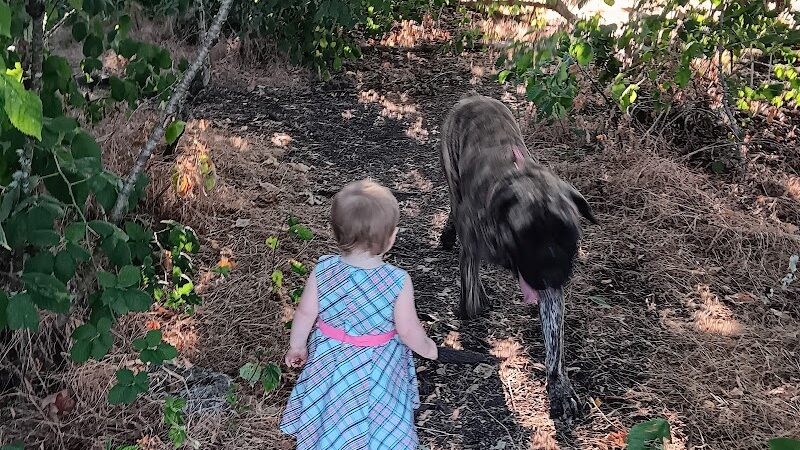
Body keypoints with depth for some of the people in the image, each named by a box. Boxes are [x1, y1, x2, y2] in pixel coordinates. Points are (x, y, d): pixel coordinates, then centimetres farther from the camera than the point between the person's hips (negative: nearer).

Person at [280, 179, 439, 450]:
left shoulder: (323, 271, -22)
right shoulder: (398, 282, -29)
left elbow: (305, 313, -9)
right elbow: (408, 330, -18)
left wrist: (297, 346, 10)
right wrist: (426, 348, 3)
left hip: (330, 357, 3)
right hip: (377, 365, -2)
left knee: (332, 409, 28)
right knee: (377, 418, 23)